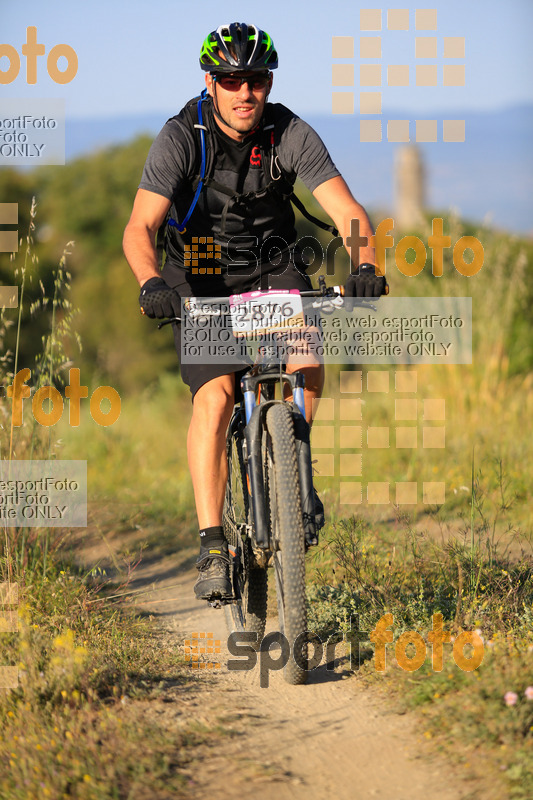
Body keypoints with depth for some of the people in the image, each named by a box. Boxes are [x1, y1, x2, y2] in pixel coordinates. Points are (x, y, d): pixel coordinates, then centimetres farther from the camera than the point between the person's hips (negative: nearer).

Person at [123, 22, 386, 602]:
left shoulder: (292, 135, -13)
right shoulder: (181, 138, -18)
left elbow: (347, 211, -20)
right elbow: (140, 228, -28)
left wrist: (364, 266, -41)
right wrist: (151, 282, -48)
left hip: (275, 271, 2)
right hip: (202, 282, -1)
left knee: (307, 359, -27)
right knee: (214, 395, -21)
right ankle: (212, 547, -20)